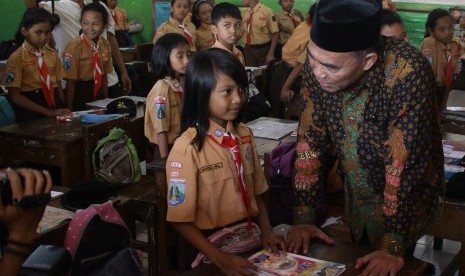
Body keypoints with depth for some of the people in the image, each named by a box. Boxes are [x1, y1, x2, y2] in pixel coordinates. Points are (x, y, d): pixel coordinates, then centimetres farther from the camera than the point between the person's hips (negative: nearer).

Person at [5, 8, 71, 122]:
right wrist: (47, 112, -17)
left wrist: (63, 110, -7)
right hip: (30, 113, -4)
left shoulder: (53, 54, 7)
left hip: (54, 104, 4)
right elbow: (14, 95, -12)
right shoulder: (17, 58, -8)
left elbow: (58, 84, 10)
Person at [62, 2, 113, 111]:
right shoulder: (74, 47, -17)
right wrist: (70, 110, -14)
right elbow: (70, 82, -15)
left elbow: (104, 75, 9)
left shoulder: (105, 45, -1)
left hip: (98, 94, 5)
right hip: (79, 95, -5)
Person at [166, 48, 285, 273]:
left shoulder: (245, 135, 4)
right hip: (208, 250, -4)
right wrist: (220, 258, -18)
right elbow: (181, 219, -12)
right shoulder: (187, 148, -14)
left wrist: (266, 231, -1)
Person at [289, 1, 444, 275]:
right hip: (357, 195, 5)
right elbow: (310, 141, -11)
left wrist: (393, 246, -27)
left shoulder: (408, 73, -34)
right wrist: (304, 216, -11)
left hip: (404, 199, -5)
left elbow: (404, 164, -31)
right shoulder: (318, 62, -17)